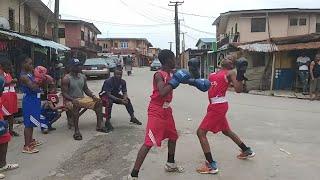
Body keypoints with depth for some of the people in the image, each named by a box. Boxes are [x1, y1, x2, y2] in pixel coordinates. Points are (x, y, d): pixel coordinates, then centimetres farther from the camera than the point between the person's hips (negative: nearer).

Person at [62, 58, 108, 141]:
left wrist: (93, 96, -5)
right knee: (76, 106, -41)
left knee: (98, 101, -8)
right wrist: (73, 100, -32)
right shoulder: (66, 79, -12)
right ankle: (76, 131, -37)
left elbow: (86, 89, 13)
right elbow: (64, 93, -14)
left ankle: (99, 126, -8)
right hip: (70, 100, -7)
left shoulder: (83, 77, 7)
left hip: (82, 98, 7)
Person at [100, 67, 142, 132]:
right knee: (109, 101, -37)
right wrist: (120, 100, -42)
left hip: (115, 94, 6)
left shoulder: (123, 82, -10)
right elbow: (108, 94, -34)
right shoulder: (108, 81, -28)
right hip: (105, 95, -6)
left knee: (127, 100, -11)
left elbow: (125, 93, -7)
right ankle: (107, 121, -32)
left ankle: (132, 117, -1)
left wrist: (125, 98, -32)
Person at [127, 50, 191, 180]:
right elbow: (162, 92, -33)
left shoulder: (169, 74, 8)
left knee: (173, 136, 22)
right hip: (156, 112, -10)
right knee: (149, 142, -12)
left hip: (166, 110, 10)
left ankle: (170, 164, 42)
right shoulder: (159, 75, -19)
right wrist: (174, 81, -25)